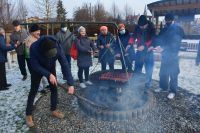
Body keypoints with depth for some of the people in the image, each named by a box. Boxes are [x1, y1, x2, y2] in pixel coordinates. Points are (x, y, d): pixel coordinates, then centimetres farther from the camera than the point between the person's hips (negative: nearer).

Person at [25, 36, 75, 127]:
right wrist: (48, 75, -36)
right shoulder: (34, 48, -39)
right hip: (37, 69, -2)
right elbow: (35, 65, -26)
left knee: (54, 88, 4)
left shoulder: (58, 48, -34)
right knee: (33, 91, 1)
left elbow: (65, 65, -33)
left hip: (51, 68, 2)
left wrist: (70, 84, -37)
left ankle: (54, 110, 24)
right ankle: (28, 115, 18)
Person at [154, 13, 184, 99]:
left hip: (173, 55, -6)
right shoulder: (164, 29, 12)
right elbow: (160, 39, 9)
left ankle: (173, 91, 12)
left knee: (173, 74, 1)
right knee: (163, 72, 13)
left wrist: (164, 48, -25)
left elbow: (176, 43, -16)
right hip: (165, 54, 6)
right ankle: (163, 86, 31)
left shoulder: (178, 29, -6)